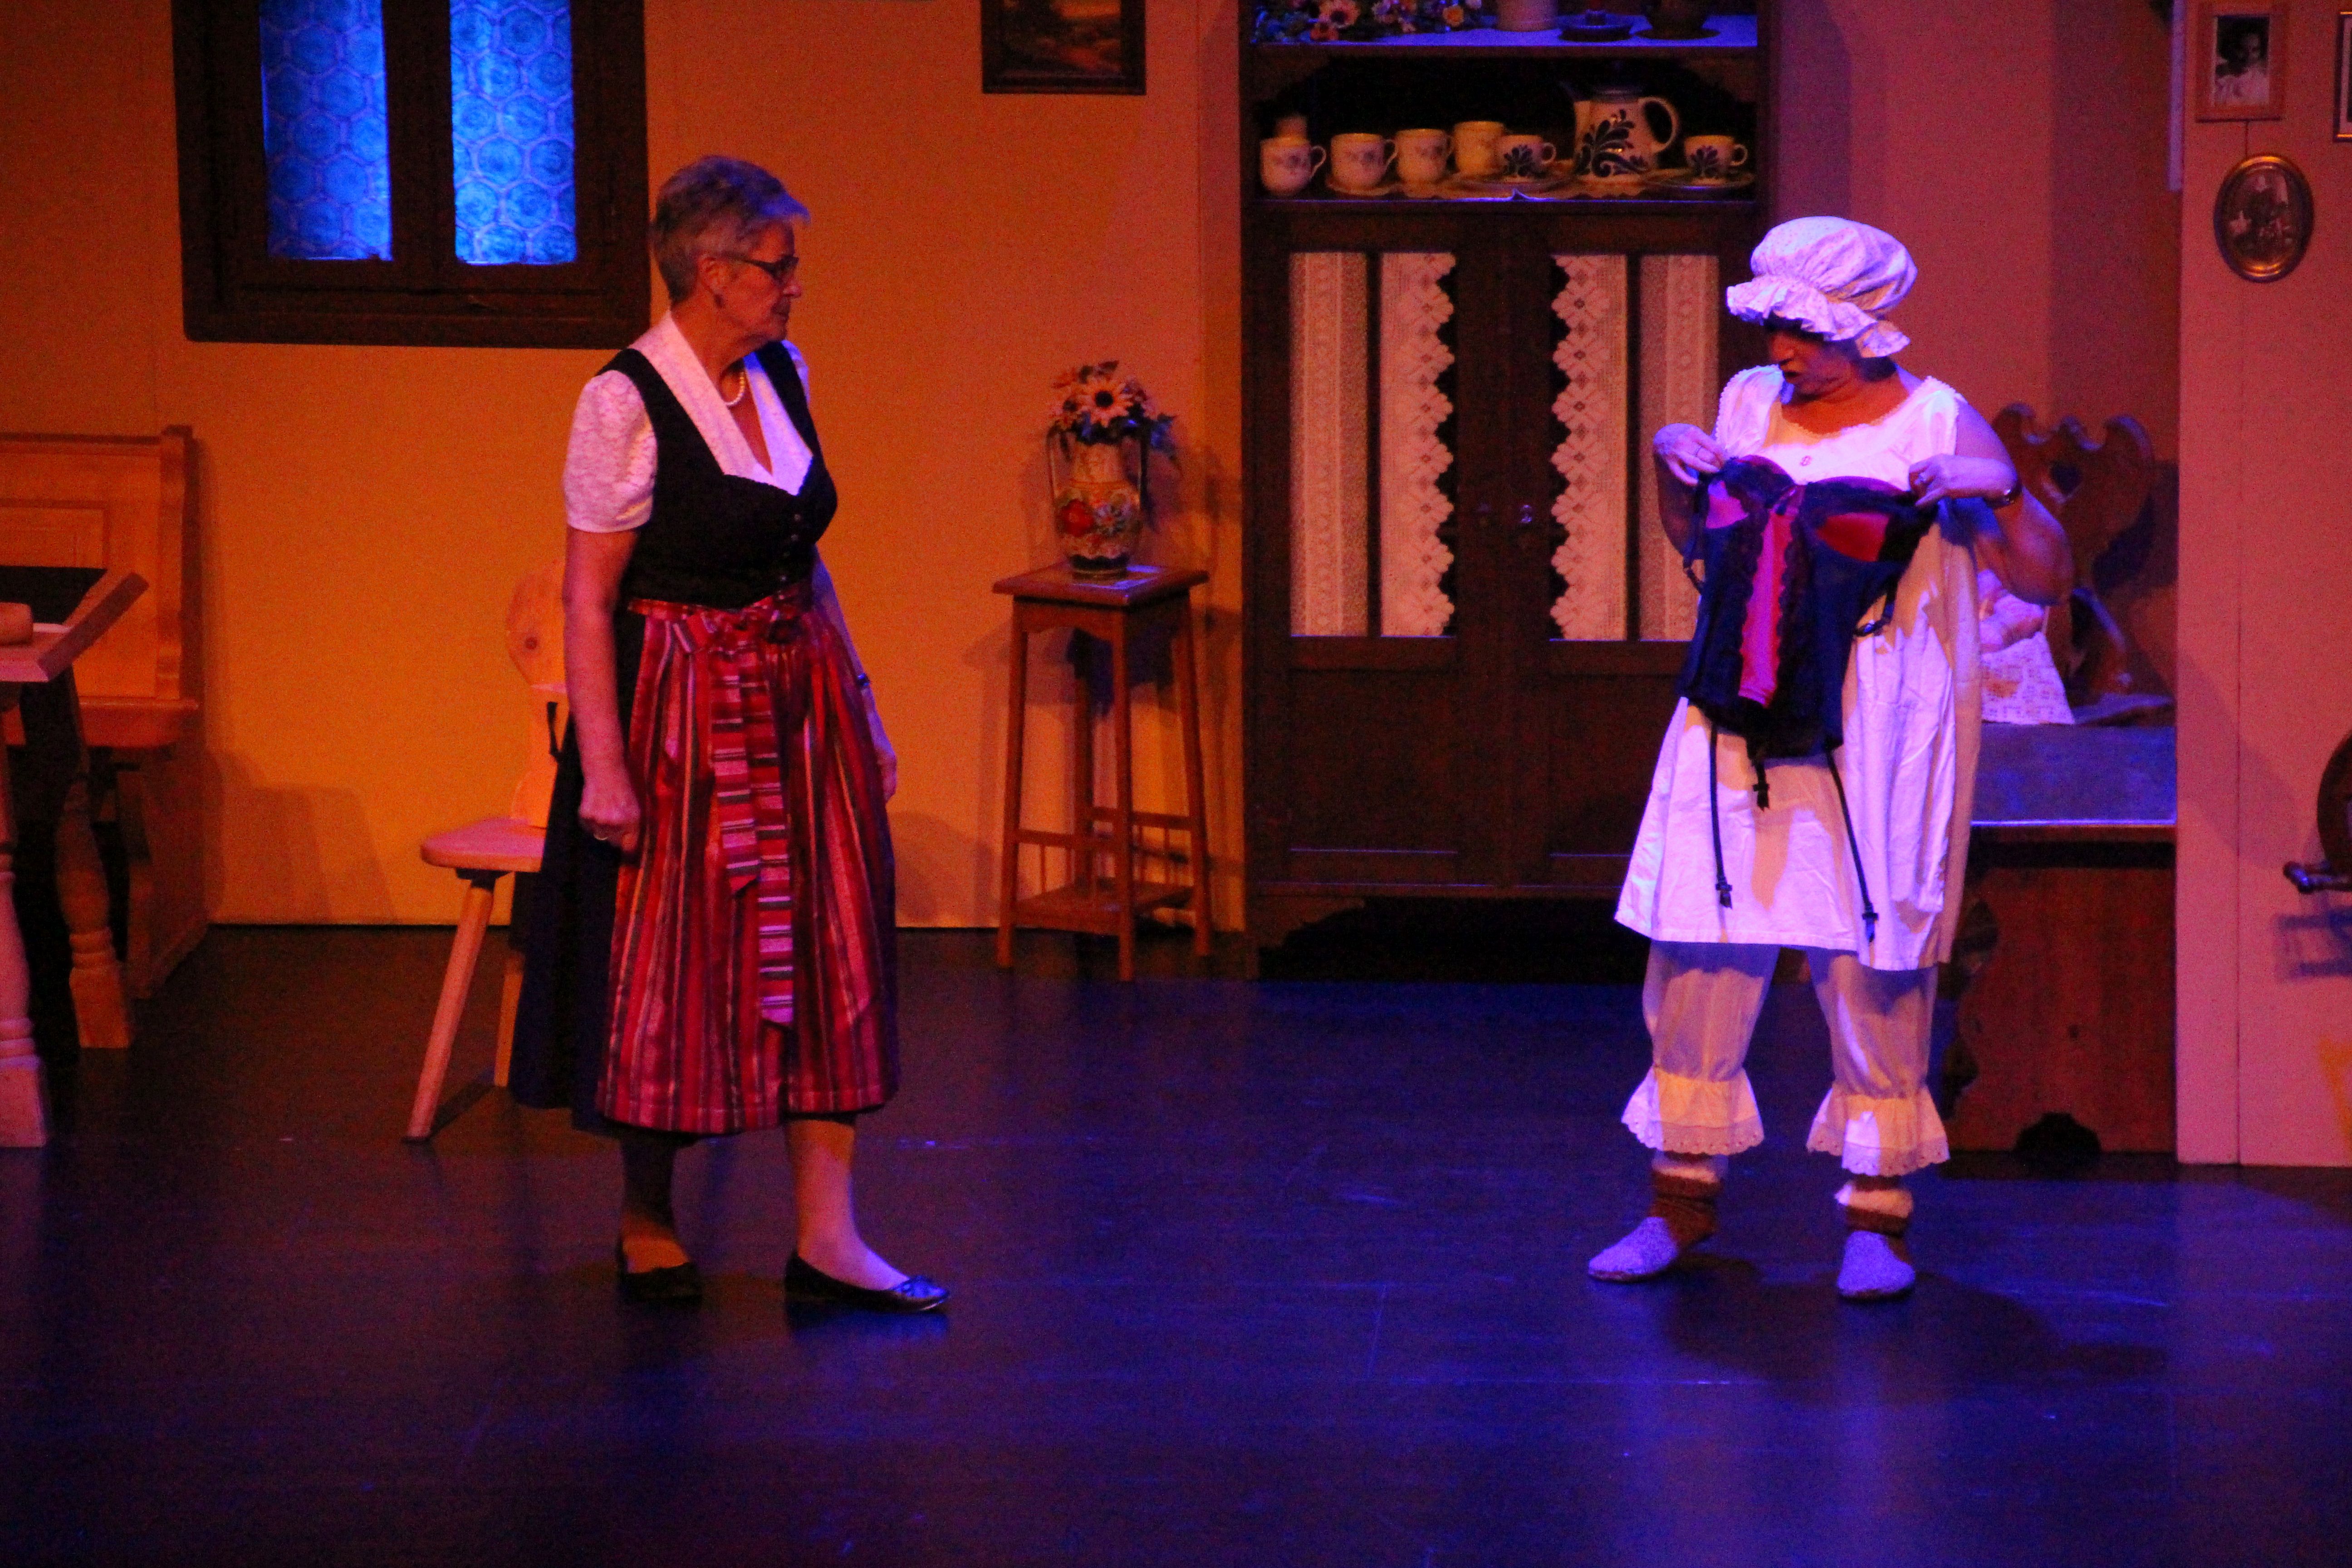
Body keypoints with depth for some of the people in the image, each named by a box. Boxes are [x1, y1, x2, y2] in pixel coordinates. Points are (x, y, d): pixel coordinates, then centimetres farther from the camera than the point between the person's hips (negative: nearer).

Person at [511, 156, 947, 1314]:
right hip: (681, 708, -7)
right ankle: (645, 1223, 21)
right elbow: (587, 598, -14)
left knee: (828, 955, 2)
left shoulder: (780, 375, 7)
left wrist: (858, 699, 14)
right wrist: (603, 764, -19)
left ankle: (826, 1238, 4)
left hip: (799, 698, 7)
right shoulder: (626, 403, -14)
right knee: (668, 968, 3)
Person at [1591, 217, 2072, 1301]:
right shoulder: (1748, 403, 10)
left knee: (1875, 967, -2)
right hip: (1736, 728, 4)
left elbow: (2045, 581, -4)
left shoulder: (1935, 426, -2)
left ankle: (1877, 1213, 8)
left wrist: (2004, 491, -20)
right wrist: (1670, 467, 8)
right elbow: (1697, 542, 25)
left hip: (1873, 743, -4)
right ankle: (1683, 1198, 15)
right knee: (1697, 955, 3)